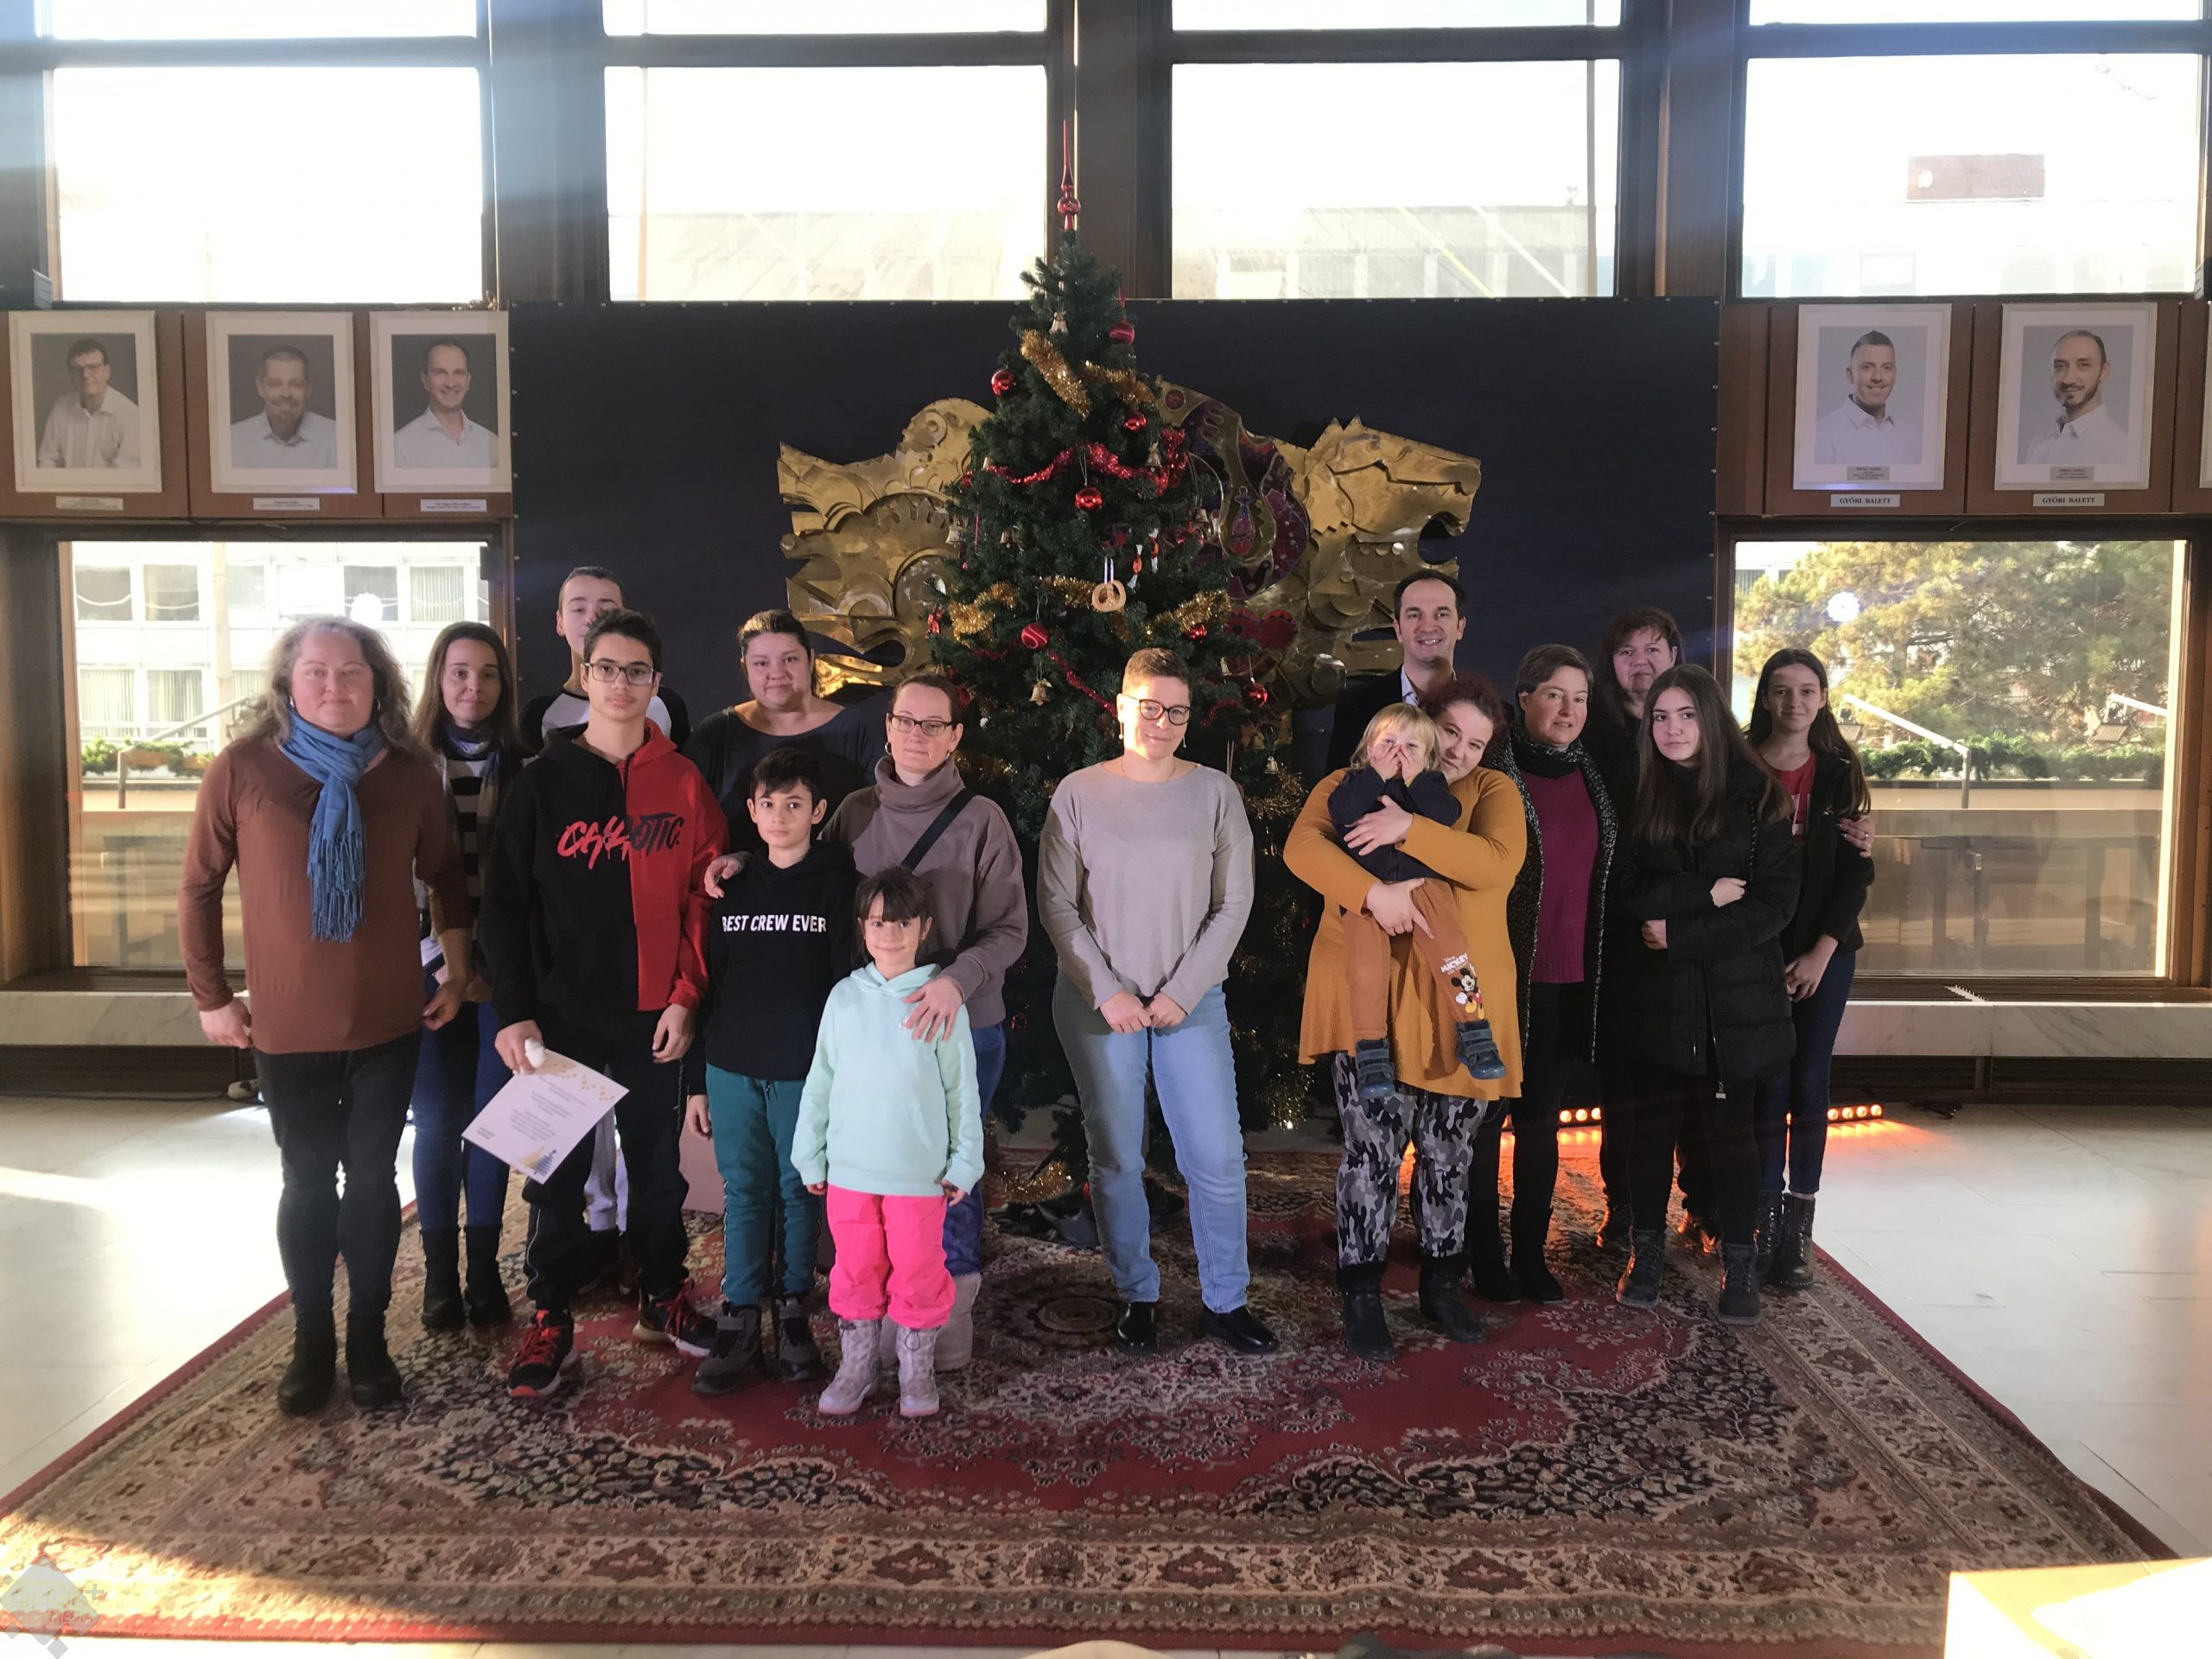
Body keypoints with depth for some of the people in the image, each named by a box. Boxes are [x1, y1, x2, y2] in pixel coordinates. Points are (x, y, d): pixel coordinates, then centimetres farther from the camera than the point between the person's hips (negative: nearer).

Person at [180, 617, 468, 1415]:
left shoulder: (410, 773, -2)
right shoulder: (243, 769, -7)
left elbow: (446, 877, 9)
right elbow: (199, 887, 0)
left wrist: (457, 975, 7)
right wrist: (211, 997, 0)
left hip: (389, 1019, 1)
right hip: (287, 1025, -1)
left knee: (372, 1178, 9)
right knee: (308, 1184, 10)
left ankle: (368, 1337, 23)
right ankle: (312, 1341, 26)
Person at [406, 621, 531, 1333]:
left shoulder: (524, 767, 4)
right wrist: (441, 959, -9)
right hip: (431, 967, -1)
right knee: (437, 1122, 2)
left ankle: (484, 1268, 17)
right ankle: (439, 1273, 16)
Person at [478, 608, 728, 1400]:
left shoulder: (682, 783, 1)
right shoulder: (542, 784, -1)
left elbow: (702, 896, 0)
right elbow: (505, 906, -2)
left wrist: (685, 997, -6)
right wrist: (514, 1011, -8)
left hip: (652, 1012, 1)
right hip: (561, 1013, -1)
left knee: (657, 1162, 13)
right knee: (557, 1171, 7)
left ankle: (661, 1297, 30)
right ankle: (552, 1321, 21)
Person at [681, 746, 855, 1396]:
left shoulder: (836, 881, -2)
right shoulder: (731, 885, 8)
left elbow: (849, 977, -5)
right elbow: (708, 982, 10)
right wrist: (696, 1079, 8)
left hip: (806, 1068, -3)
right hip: (732, 1067, 3)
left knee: (801, 1190, 7)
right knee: (743, 1191, 7)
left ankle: (794, 1310, 22)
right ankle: (739, 1321, 14)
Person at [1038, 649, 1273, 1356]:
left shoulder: (1215, 792, 1)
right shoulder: (1079, 793, -1)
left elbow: (1233, 903, 1)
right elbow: (1056, 905, -1)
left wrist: (1182, 991, -7)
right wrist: (1106, 991, -9)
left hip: (1192, 1001, 1)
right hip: (1098, 1001, 0)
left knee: (1218, 1157, 0)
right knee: (1116, 1158, 6)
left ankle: (1223, 1301, 17)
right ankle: (1136, 1296, 23)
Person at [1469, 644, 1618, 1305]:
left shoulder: (1591, 775, 10)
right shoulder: (1492, 771, -8)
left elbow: (1606, 871, 17)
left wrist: (1597, 966, 11)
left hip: (1570, 978, 5)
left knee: (1542, 1117, 13)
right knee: (1488, 1114, 5)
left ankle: (1531, 1253, 24)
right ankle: (1484, 1257, 17)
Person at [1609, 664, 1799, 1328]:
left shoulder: (1757, 797, -1)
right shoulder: (1637, 795, 4)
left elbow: (1775, 902, -7)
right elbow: (1624, 891, -4)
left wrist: (1679, 934, -11)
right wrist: (1707, 895, -15)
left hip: (1736, 996, -1)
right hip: (1656, 995, 1)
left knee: (1730, 1129, 6)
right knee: (1653, 1124, 7)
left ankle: (1738, 1266, 17)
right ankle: (1646, 1255, 20)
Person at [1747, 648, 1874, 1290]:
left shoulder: (1839, 774, 5)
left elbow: (1855, 871, 2)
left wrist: (1821, 951, -7)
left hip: (1825, 952, 2)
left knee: (1809, 1086, 3)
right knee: (1768, 1089, -4)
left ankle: (1799, 1232, 10)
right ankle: (1766, 1229, 3)